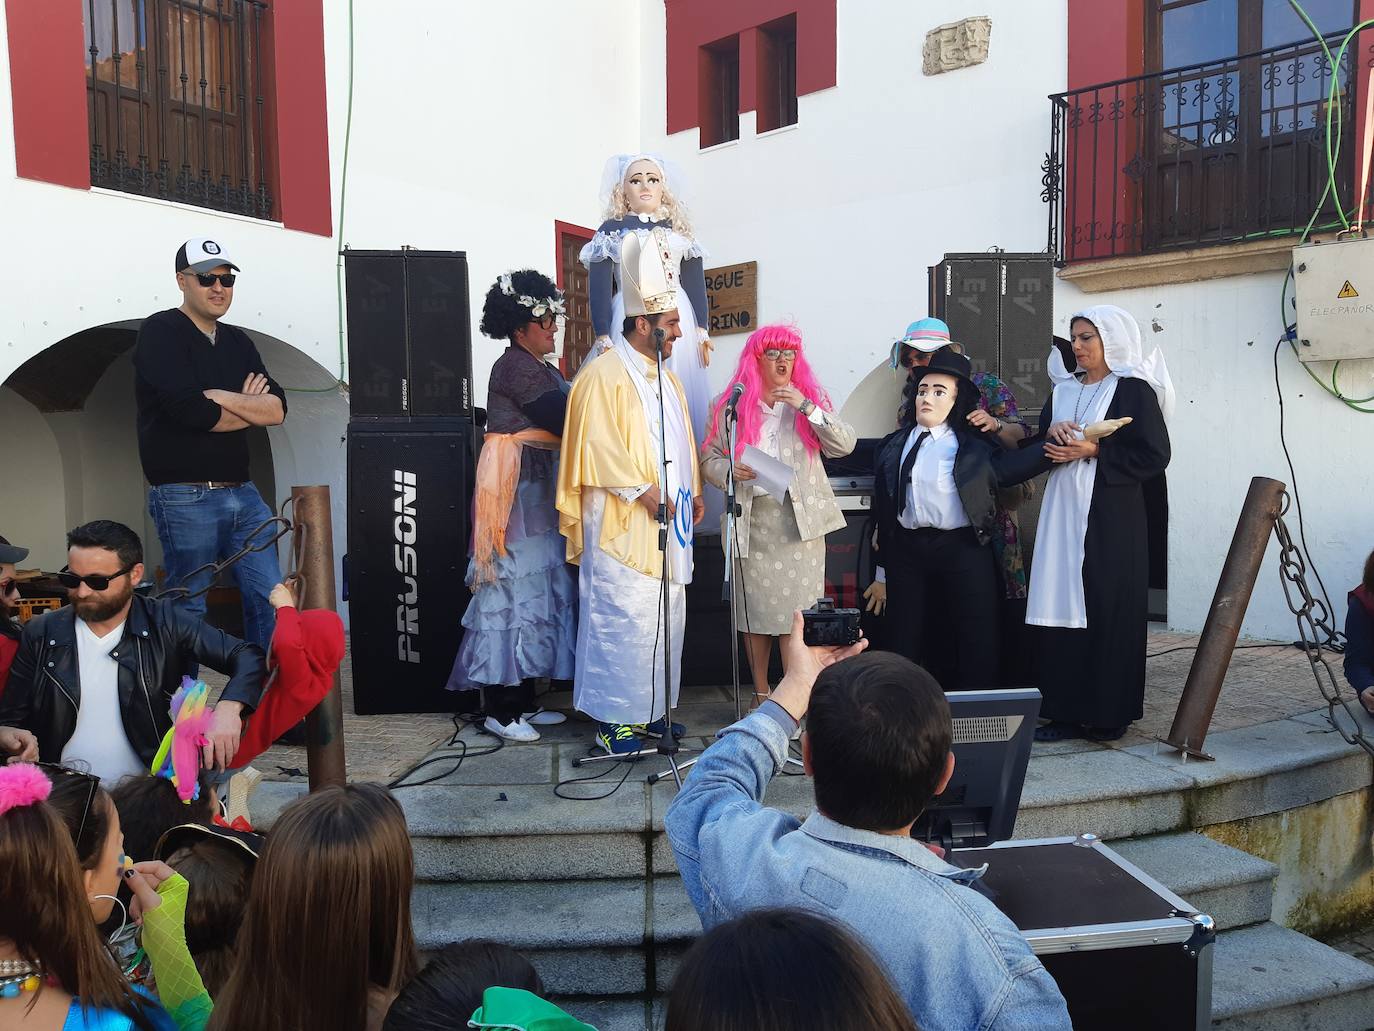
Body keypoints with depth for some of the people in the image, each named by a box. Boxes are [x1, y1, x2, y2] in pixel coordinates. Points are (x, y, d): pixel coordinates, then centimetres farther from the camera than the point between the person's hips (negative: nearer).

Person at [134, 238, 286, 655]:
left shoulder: (237, 341, 15)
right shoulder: (161, 332, -5)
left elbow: (278, 408, 3)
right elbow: (191, 412, -18)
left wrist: (221, 397, -12)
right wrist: (249, 408, -2)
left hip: (242, 493, 6)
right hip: (185, 498, -6)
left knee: (271, 601, 4)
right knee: (189, 611, 3)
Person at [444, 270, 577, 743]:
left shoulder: (540, 368, 19)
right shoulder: (516, 366, -12)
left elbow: (560, 419, 13)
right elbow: (564, 418, -17)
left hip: (537, 491, 10)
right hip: (516, 491, -10)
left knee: (536, 588, 11)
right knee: (513, 588, -6)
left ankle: (523, 701, 19)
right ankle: (500, 710, 1)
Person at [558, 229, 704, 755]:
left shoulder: (664, 377, 17)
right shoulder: (604, 374, -12)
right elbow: (598, 445, -19)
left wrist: (692, 492, 13)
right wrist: (643, 491, -19)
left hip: (667, 521, 9)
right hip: (622, 525, -9)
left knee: (663, 617, 12)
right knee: (622, 618, -5)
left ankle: (650, 710, 23)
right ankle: (612, 719, 5)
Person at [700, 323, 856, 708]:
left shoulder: (812, 399, 9)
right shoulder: (730, 406, 7)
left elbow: (845, 445, -2)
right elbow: (709, 459, 7)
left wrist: (808, 407, -12)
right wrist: (730, 470, -15)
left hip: (800, 521, 0)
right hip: (751, 521, 0)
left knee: (797, 611, -3)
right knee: (756, 610, 5)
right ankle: (761, 694, 19)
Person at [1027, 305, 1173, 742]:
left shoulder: (1134, 389, -1)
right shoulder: (1063, 391, 16)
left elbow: (1154, 455, -8)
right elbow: (1039, 448, 17)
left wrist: (1093, 451, -15)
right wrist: (1052, 433, -4)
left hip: (1111, 516, -5)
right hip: (1064, 512, 6)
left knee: (1108, 609, -3)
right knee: (1060, 607, 2)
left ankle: (1110, 712, 7)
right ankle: (1066, 709, 8)